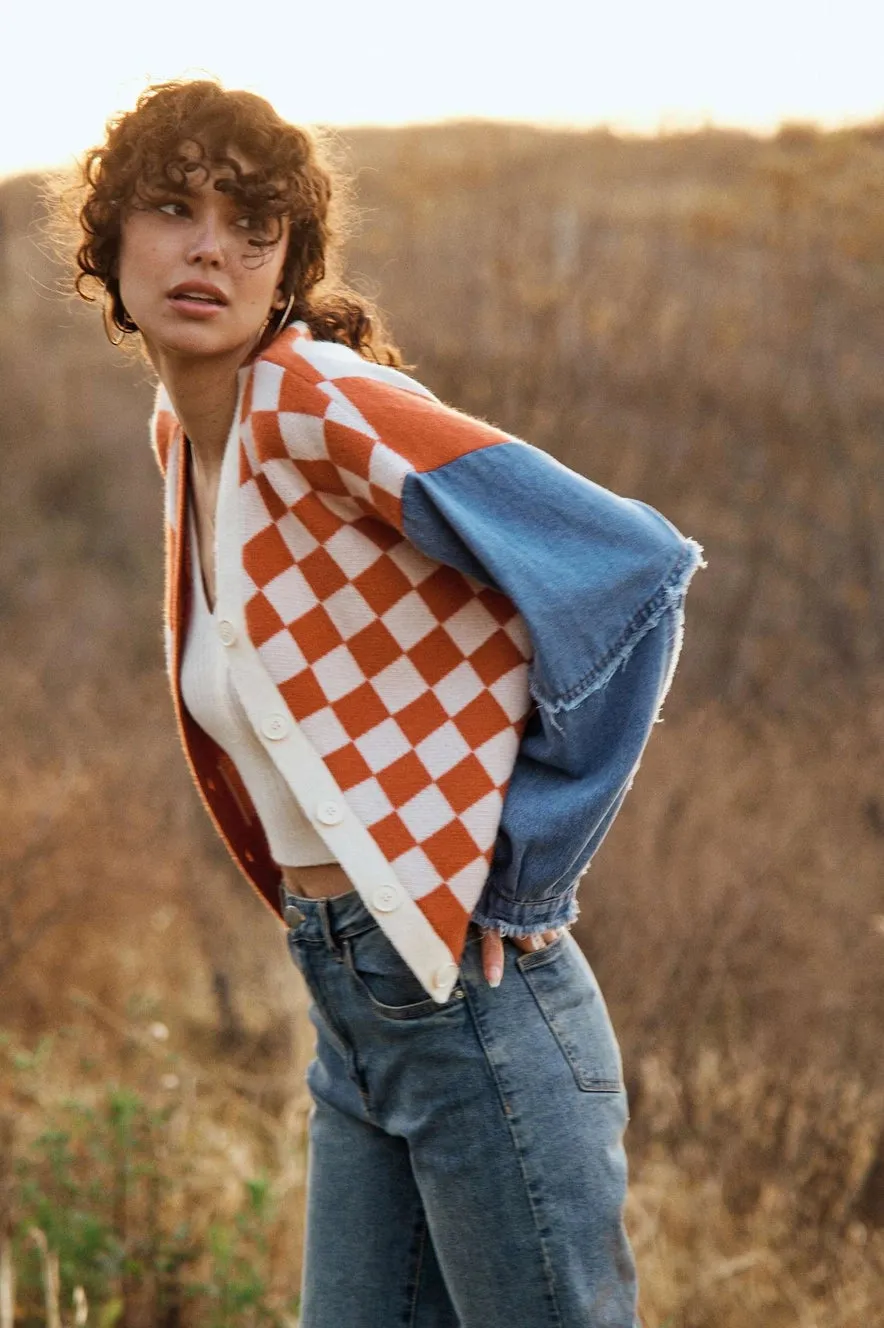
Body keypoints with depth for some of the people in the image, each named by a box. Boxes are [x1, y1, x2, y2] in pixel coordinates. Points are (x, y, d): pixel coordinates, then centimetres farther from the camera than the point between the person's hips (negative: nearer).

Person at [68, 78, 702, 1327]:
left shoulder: (318, 404, -16)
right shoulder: (180, 430, 10)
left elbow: (635, 572, -24)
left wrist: (523, 870, -17)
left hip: (468, 990, -8)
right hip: (349, 1000, 8)